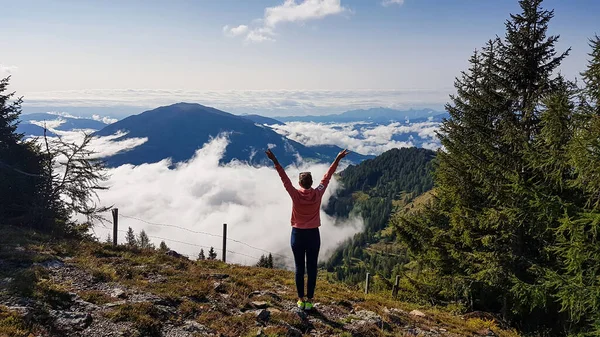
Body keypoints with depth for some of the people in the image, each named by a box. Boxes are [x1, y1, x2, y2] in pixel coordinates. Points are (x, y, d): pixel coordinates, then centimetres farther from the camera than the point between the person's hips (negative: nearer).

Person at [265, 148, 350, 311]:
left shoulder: (295, 194, -12)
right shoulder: (318, 194, -9)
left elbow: (284, 178, -7)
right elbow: (327, 176, -1)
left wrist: (275, 161, -2)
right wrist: (338, 159, 7)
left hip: (298, 235, 0)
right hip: (313, 235, 0)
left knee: (299, 268, 8)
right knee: (312, 268, 7)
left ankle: (301, 300, 16)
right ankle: (309, 300, 12)